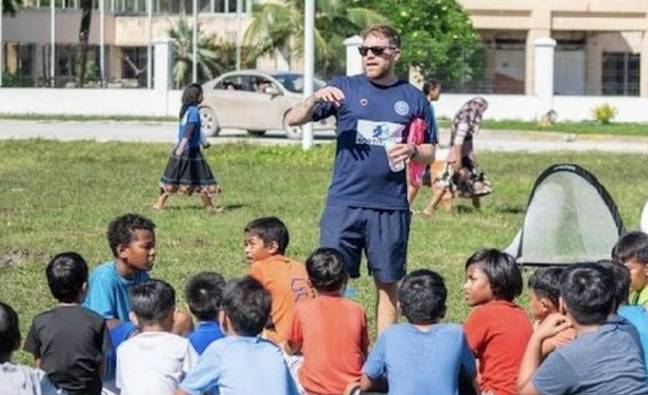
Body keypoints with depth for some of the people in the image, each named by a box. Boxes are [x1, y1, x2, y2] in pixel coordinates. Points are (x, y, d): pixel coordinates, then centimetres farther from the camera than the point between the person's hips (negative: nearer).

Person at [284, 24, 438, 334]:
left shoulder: (413, 99, 7)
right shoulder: (344, 88, 4)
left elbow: (430, 153, 14)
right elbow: (293, 120, 0)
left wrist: (412, 152, -9)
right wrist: (316, 99, -20)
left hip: (391, 207, 1)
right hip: (344, 203, -1)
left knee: (387, 284, 7)